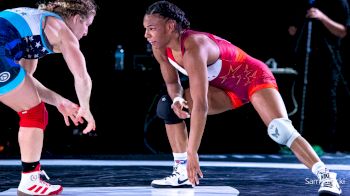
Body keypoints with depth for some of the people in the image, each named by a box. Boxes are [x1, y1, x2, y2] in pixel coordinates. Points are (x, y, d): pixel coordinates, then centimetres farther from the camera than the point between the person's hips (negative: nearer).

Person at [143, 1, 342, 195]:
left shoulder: (193, 48, -36)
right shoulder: (161, 49, -11)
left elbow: (200, 105, -41)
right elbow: (172, 83, 6)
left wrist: (192, 153, -42)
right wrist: (177, 99, -21)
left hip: (254, 77, -8)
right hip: (226, 88, 8)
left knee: (281, 130, -30)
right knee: (168, 105, -5)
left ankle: (326, 176, -24)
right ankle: (182, 174, 0)